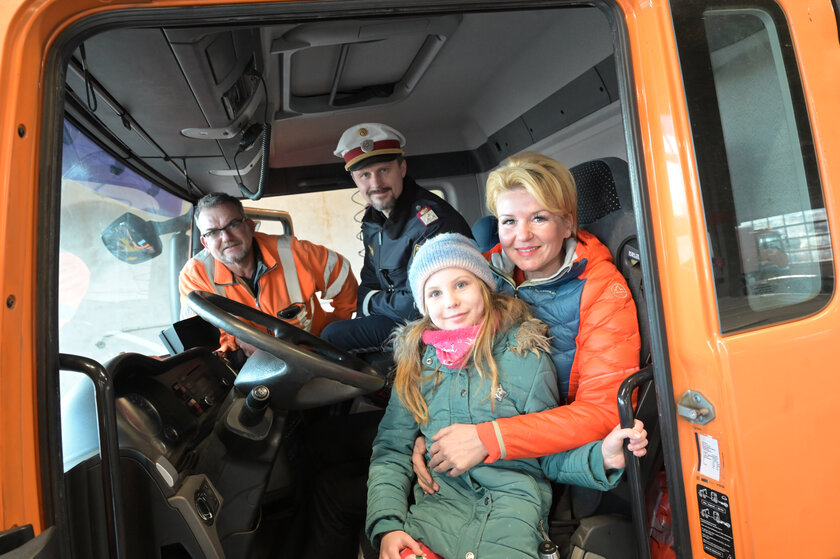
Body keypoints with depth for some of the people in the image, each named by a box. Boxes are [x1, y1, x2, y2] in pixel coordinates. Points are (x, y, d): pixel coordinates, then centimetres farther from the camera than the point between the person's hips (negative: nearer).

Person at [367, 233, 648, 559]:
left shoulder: (525, 355, 1)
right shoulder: (417, 361, 8)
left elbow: (550, 457, 3)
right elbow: (391, 450, 8)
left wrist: (602, 457, -16)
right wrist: (387, 525, -6)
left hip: (511, 499, 0)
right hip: (437, 502, 1)